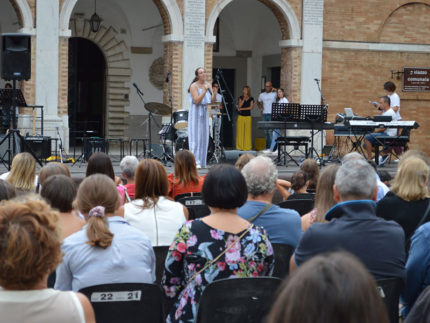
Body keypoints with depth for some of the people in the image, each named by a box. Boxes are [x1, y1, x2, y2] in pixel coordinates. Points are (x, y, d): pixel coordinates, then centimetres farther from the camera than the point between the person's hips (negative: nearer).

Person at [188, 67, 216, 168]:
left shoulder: (208, 85, 8)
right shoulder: (194, 86, -10)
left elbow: (213, 100, 4)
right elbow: (197, 101, -18)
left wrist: (213, 92, -14)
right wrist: (204, 91, -24)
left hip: (205, 112, 6)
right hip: (196, 112, -6)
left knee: (204, 136, 6)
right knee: (196, 137, -7)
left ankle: (202, 162, 12)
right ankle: (195, 162, -7)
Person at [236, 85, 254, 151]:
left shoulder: (251, 99, 6)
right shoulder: (241, 98, 7)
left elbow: (251, 107, -4)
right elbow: (239, 106, -4)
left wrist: (242, 109, -6)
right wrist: (243, 99, -11)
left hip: (248, 116, 0)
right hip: (241, 116, 0)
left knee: (248, 131, -3)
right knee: (240, 131, -4)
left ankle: (247, 147, 1)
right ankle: (239, 147, -1)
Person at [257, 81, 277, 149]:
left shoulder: (274, 94, 1)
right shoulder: (262, 95, 14)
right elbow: (258, 102, 30)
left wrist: (275, 90, -4)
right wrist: (260, 107, 14)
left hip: (272, 115, -5)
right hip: (265, 114, 5)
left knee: (271, 131, -12)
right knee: (266, 131, 8)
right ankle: (267, 147, 14)